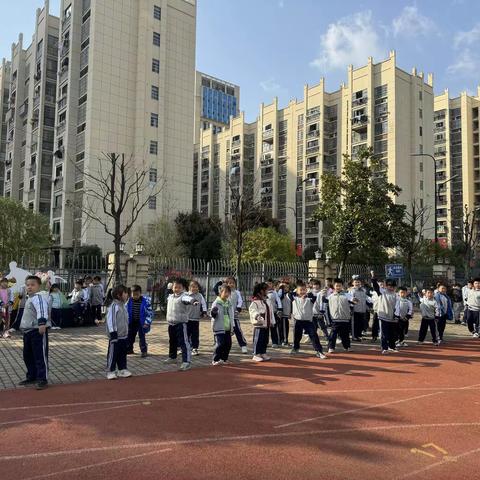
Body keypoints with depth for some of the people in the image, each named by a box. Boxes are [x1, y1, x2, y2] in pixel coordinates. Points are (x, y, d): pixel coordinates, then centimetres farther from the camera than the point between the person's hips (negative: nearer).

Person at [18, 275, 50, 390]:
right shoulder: (30, 298, 18)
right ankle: (32, 376, 32)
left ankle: (43, 379, 2)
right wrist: (23, 327, 34)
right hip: (28, 331, 11)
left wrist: (42, 323, -45)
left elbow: (42, 311, -32)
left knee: (40, 356, -4)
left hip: (38, 330, -11)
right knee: (27, 355, 18)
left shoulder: (39, 297, -15)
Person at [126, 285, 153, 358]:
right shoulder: (130, 301, -5)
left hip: (141, 323, -4)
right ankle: (129, 349, 32)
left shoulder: (145, 301, -17)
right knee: (130, 336, 15)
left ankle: (144, 351, 15)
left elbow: (150, 313, -13)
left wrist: (147, 323, -16)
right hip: (132, 322, 5)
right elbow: (126, 311, 8)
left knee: (142, 337, 0)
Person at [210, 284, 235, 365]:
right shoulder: (216, 303, -9)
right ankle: (215, 360, 4)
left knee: (228, 344, 8)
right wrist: (213, 313, -37)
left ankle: (224, 359, 23)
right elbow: (213, 315, -13)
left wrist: (232, 328, 19)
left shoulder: (230, 304, 11)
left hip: (228, 328, 6)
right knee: (220, 344, -9)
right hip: (219, 328, -6)